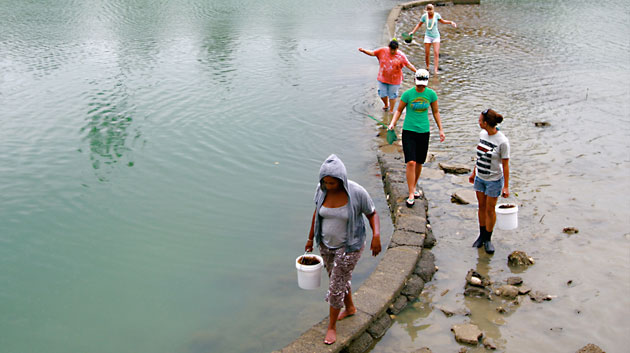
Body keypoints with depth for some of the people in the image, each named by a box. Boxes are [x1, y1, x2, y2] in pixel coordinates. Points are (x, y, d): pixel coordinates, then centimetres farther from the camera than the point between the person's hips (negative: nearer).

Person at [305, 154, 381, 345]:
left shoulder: (357, 192, -26)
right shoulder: (321, 189, -14)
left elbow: (372, 214, -11)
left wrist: (376, 235, -28)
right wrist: (310, 238, 11)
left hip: (349, 245, -5)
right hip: (327, 243, 5)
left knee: (336, 286, 3)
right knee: (338, 277, 23)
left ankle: (332, 326, 25)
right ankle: (350, 308, 51)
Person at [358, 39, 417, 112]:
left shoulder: (401, 56, -12)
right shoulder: (382, 51, -8)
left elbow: (409, 65, -11)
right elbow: (372, 53, -4)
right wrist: (363, 50, -20)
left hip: (394, 80, -2)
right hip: (382, 78, 2)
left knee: (392, 96, 9)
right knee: (382, 94, 12)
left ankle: (391, 111, 28)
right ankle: (386, 105, 43)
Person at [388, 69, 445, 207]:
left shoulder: (431, 94, 0)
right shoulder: (407, 94, -7)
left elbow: (435, 112, 11)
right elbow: (399, 110, 4)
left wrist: (441, 129, 12)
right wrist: (393, 123, -11)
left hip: (424, 131, 3)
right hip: (409, 131, -3)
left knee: (419, 163, 11)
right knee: (411, 162, -12)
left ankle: (414, 187, 34)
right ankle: (411, 195, -5)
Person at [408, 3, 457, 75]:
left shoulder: (436, 15, -6)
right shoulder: (424, 16, -6)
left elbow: (442, 21, 13)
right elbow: (419, 25, 9)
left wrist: (451, 22, 0)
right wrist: (412, 32, 0)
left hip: (436, 36, 0)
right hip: (428, 36, 1)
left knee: (436, 53, -14)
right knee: (427, 54, 1)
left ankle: (435, 70, -18)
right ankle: (427, 67, 25)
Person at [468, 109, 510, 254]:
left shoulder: (502, 141, -22)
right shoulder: (482, 134, -2)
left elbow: (505, 165, -15)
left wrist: (506, 187, -12)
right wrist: (474, 173, 17)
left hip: (494, 180, -6)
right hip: (480, 178, 6)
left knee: (490, 209, 6)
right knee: (481, 206, 15)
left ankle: (487, 239, 21)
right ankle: (481, 235, 30)